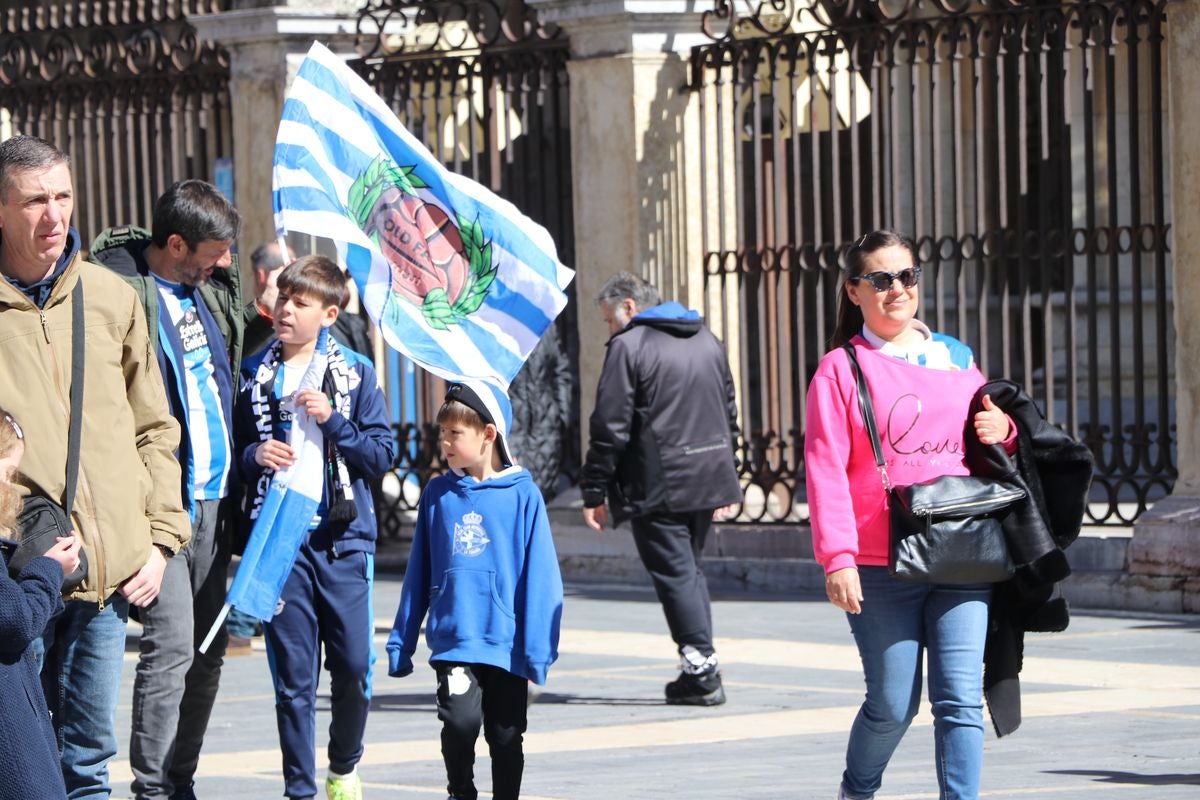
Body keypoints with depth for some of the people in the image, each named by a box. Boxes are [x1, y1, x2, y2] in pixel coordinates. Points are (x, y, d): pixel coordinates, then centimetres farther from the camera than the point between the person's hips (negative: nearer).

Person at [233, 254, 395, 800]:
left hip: (345, 537, 0)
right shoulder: (253, 375, 8)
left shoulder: (356, 373, 4)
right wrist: (253, 456, -6)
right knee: (293, 675, 0)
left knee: (353, 667, 1)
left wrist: (333, 421, -12)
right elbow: (231, 450, 15)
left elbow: (383, 453, 1)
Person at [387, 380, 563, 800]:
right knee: (460, 719, -16)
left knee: (506, 737, 7)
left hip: (506, 644, -1)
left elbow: (540, 575, -3)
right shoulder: (438, 494, 5)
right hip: (453, 641, 1)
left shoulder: (522, 495, -4)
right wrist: (401, 641, 12)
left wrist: (537, 651, -6)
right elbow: (418, 575, 11)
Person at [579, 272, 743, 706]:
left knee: (675, 573, -4)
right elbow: (728, 413, 20)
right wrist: (727, 481, 25)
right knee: (690, 568, 17)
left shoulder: (628, 347, -9)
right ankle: (701, 669, 15)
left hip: (658, 486, -7)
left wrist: (594, 493, -8)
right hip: (706, 478, 7)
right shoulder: (707, 340, 15)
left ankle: (700, 669, -9)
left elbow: (610, 427, -13)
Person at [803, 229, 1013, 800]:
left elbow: (989, 425, 29)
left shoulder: (956, 359, 15)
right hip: (880, 566, -3)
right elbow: (825, 469, -6)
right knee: (893, 704, 2)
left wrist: (1002, 428, 3)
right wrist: (837, 557, -16)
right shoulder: (841, 369, 1)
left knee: (960, 698, -6)